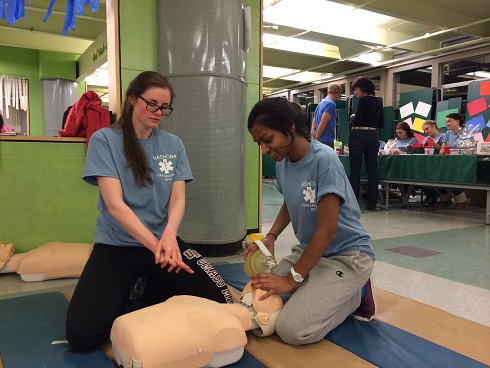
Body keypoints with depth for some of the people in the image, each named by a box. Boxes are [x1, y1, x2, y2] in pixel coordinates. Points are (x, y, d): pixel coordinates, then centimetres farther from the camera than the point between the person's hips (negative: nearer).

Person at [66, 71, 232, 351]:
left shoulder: (173, 144, 4)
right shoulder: (104, 140, -7)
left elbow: (178, 200, -2)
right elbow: (114, 204, -15)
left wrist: (169, 235, -25)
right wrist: (155, 245, -26)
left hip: (164, 240, 3)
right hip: (116, 245, -2)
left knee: (220, 301, -13)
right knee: (82, 335, -18)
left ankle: (156, 291, 14)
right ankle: (126, 291, 13)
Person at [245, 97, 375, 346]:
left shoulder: (324, 160, -24)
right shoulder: (282, 161, -1)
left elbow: (327, 230, -24)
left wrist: (292, 279, -21)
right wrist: (270, 237, -2)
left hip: (346, 254, -7)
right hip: (309, 249, 7)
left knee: (292, 330, -19)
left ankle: (355, 295, 4)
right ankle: (323, 293, 14)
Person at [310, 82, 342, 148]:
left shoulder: (321, 103, 17)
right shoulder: (331, 104, -11)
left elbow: (313, 124, 17)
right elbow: (322, 124, -19)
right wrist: (316, 140, -11)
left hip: (320, 141, 9)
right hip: (326, 141, -9)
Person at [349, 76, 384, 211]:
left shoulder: (363, 100, -7)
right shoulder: (378, 102, 14)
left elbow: (357, 120, -13)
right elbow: (381, 124, 16)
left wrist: (352, 122, 7)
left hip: (359, 136, -7)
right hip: (373, 136, 7)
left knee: (355, 170, -1)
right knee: (372, 169, 5)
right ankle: (372, 203, 8)